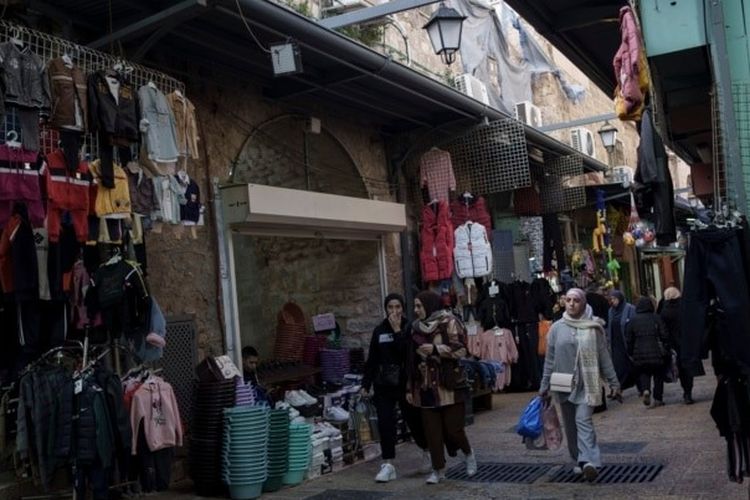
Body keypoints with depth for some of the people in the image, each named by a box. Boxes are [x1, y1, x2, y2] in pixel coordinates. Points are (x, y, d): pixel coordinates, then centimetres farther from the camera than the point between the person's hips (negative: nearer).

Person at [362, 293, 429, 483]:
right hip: (384, 385, 3)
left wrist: (397, 330, -19)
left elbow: (410, 352, -21)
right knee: (385, 424, -2)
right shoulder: (379, 330, 6)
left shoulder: (409, 328, -5)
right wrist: (366, 383, 7)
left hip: (406, 383, -3)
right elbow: (372, 359, 9)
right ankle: (387, 464, 4)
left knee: (414, 419, 8)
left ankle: (427, 450, 35)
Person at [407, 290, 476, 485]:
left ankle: (468, 454, 26)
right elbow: (412, 359, 12)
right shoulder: (417, 327, 11)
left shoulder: (450, 323, -4)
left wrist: (435, 349, -19)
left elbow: (461, 350, -10)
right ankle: (438, 470, 14)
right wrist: (410, 387, 11)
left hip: (448, 386, -5)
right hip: (426, 387, 5)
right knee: (432, 430, 3)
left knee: (453, 427, -2)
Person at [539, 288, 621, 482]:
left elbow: (604, 357, 3)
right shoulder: (557, 328, 3)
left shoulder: (593, 327, -1)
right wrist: (544, 386, 6)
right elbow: (550, 359, 7)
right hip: (564, 385, 3)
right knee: (570, 425, 8)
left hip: (587, 384, -3)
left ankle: (589, 461, -21)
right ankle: (579, 460, 21)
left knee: (583, 420, -16)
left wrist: (614, 383, 3)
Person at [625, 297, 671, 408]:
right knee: (658, 375, 11)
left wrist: (631, 353, 13)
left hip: (640, 354, 1)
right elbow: (664, 335, -4)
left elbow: (629, 339, 4)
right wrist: (666, 350, 5)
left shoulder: (633, 320, 3)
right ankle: (658, 399, 11)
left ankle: (646, 390, -14)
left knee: (644, 373, 13)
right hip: (656, 353, -1)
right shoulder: (656, 318, -2)